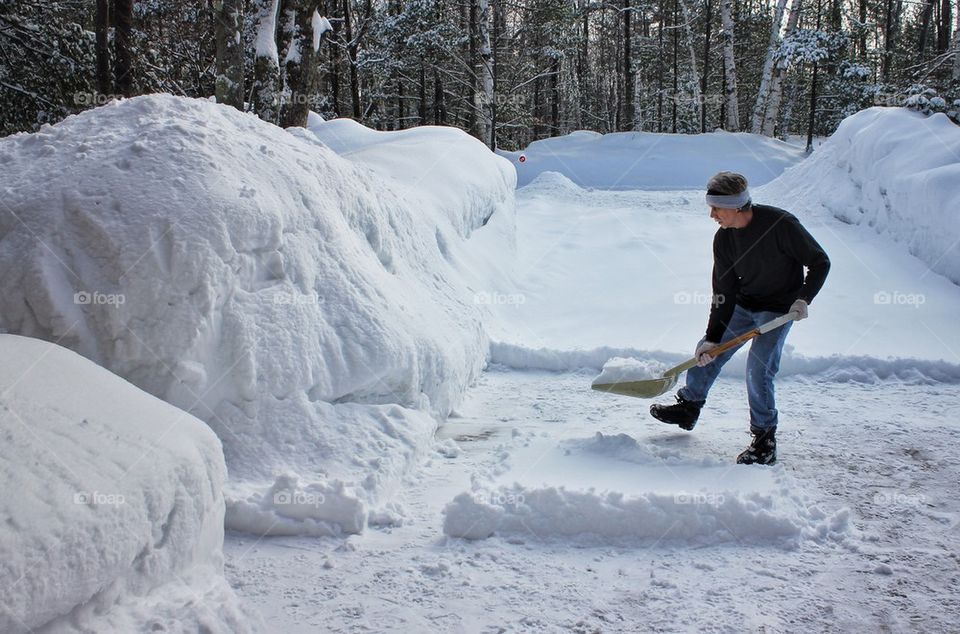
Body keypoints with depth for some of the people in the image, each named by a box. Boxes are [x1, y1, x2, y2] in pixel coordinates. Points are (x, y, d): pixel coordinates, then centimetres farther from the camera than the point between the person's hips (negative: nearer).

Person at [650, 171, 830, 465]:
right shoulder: (723, 239, -10)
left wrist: (803, 299, -26)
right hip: (742, 305, 6)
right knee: (707, 353, 10)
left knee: (758, 369, -17)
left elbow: (820, 262, -15)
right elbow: (723, 293, -8)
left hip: (779, 309, -6)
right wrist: (712, 338, -12)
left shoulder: (781, 223, -26)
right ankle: (688, 408, 33)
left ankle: (765, 441, -1)